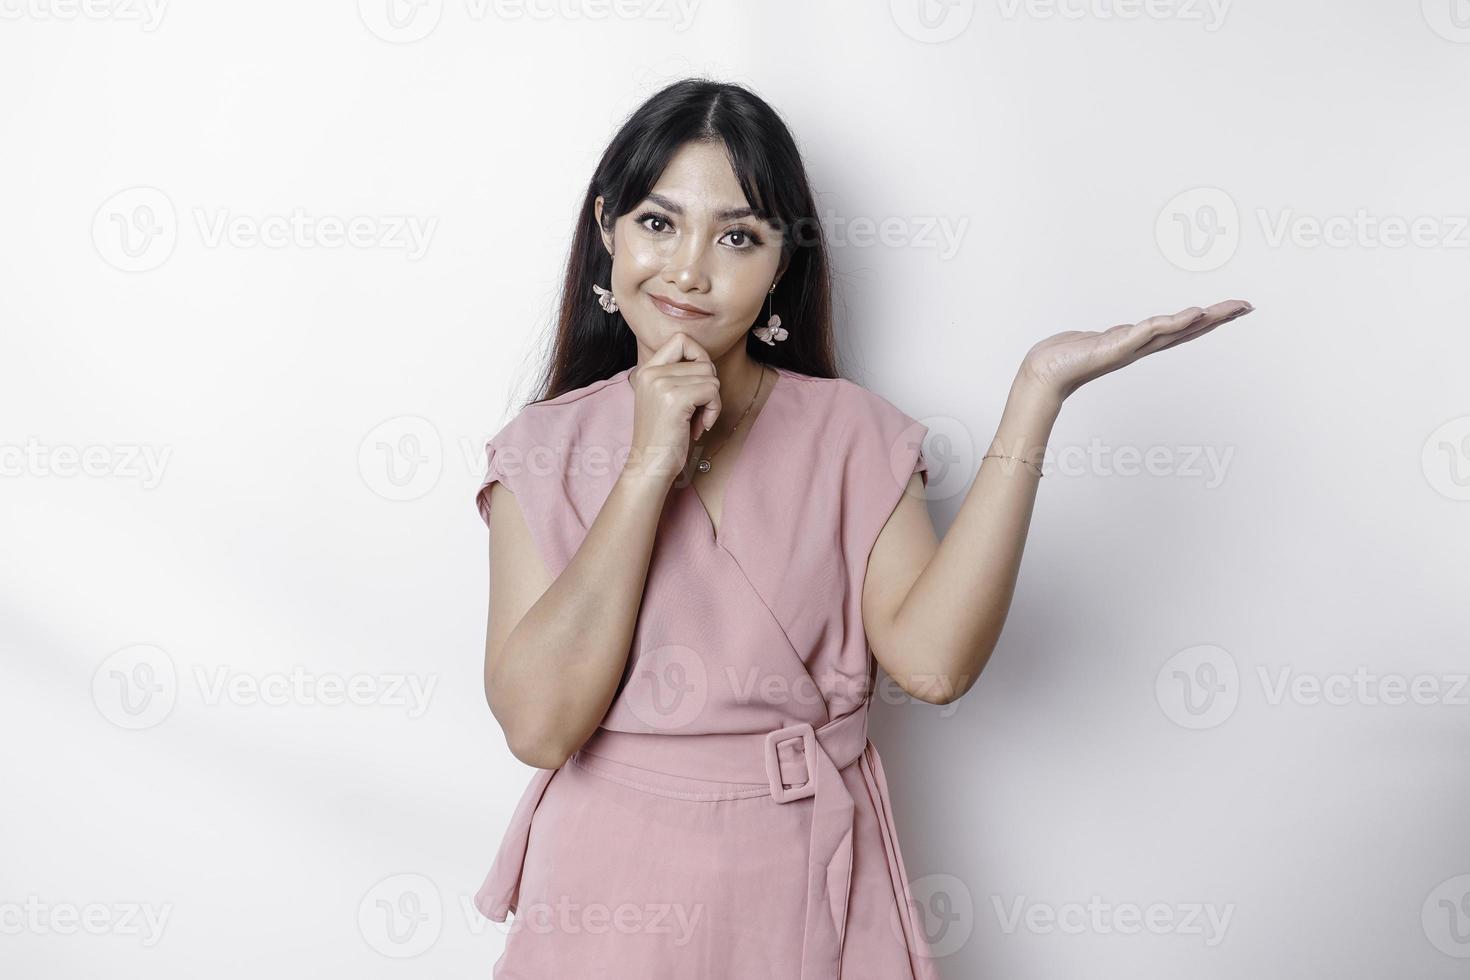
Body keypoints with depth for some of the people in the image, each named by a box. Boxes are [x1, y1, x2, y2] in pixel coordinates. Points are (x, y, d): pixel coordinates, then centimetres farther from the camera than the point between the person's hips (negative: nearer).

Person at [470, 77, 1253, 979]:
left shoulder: (850, 433, -4)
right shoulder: (546, 451, -4)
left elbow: (931, 659, -21)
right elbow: (537, 723, -17)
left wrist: (1038, 393, -22)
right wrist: (650, 466, -19)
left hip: (804, 889, 1)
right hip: (612, 891, 0)